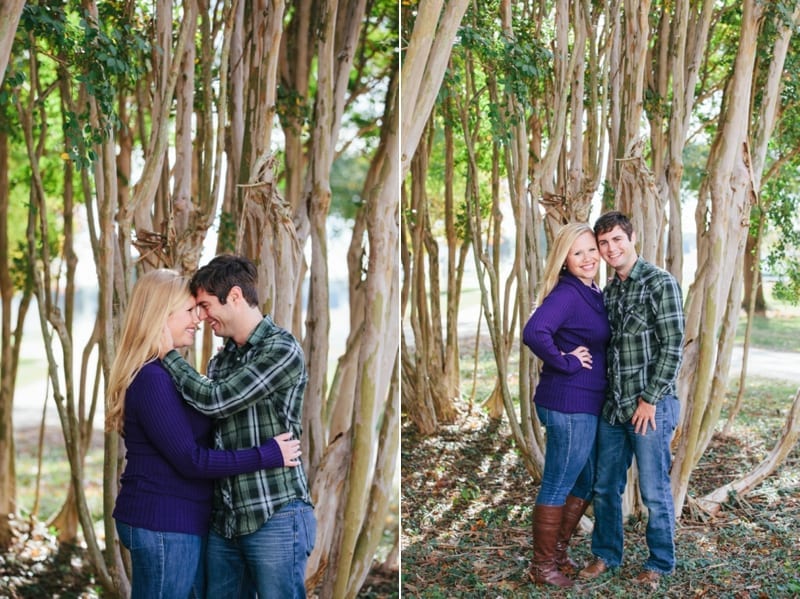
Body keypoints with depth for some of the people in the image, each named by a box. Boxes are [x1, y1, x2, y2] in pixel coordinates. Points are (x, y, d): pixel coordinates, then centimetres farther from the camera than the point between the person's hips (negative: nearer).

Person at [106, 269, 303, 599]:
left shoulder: (164, 373, 14)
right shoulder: (152, 380, -19)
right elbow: (191, 460, -21)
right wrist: (267, 455, -17)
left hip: (182, 522, 10)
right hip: (162, 524, -10)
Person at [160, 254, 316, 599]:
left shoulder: (282, 350, -10)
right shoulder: (221, 360, 15)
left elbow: (214, 400, -16)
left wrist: (165, 352, -6)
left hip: (275, 516, -7)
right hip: (225, 519, 7)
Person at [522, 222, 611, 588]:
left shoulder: (593, 293, 10)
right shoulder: (566, 293, -17)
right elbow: (534, 332, -32)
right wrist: (567, 362, -21)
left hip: (586, 404, 9)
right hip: (568, 403, -9)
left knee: (586, 483, 20)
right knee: (557, 486, 3)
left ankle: (558, 551, 34)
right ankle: (542, 565, 15)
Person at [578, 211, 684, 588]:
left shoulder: (660, 284, -9)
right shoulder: (608, 292, 12)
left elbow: (672, 347, -13)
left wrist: (650, 400, -15)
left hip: (650, 406, -6)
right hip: (612, 407, 7)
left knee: (654, 492, 5)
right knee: (605, 487, 14)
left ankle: (660, 563, 21)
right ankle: (606, 555, 30)